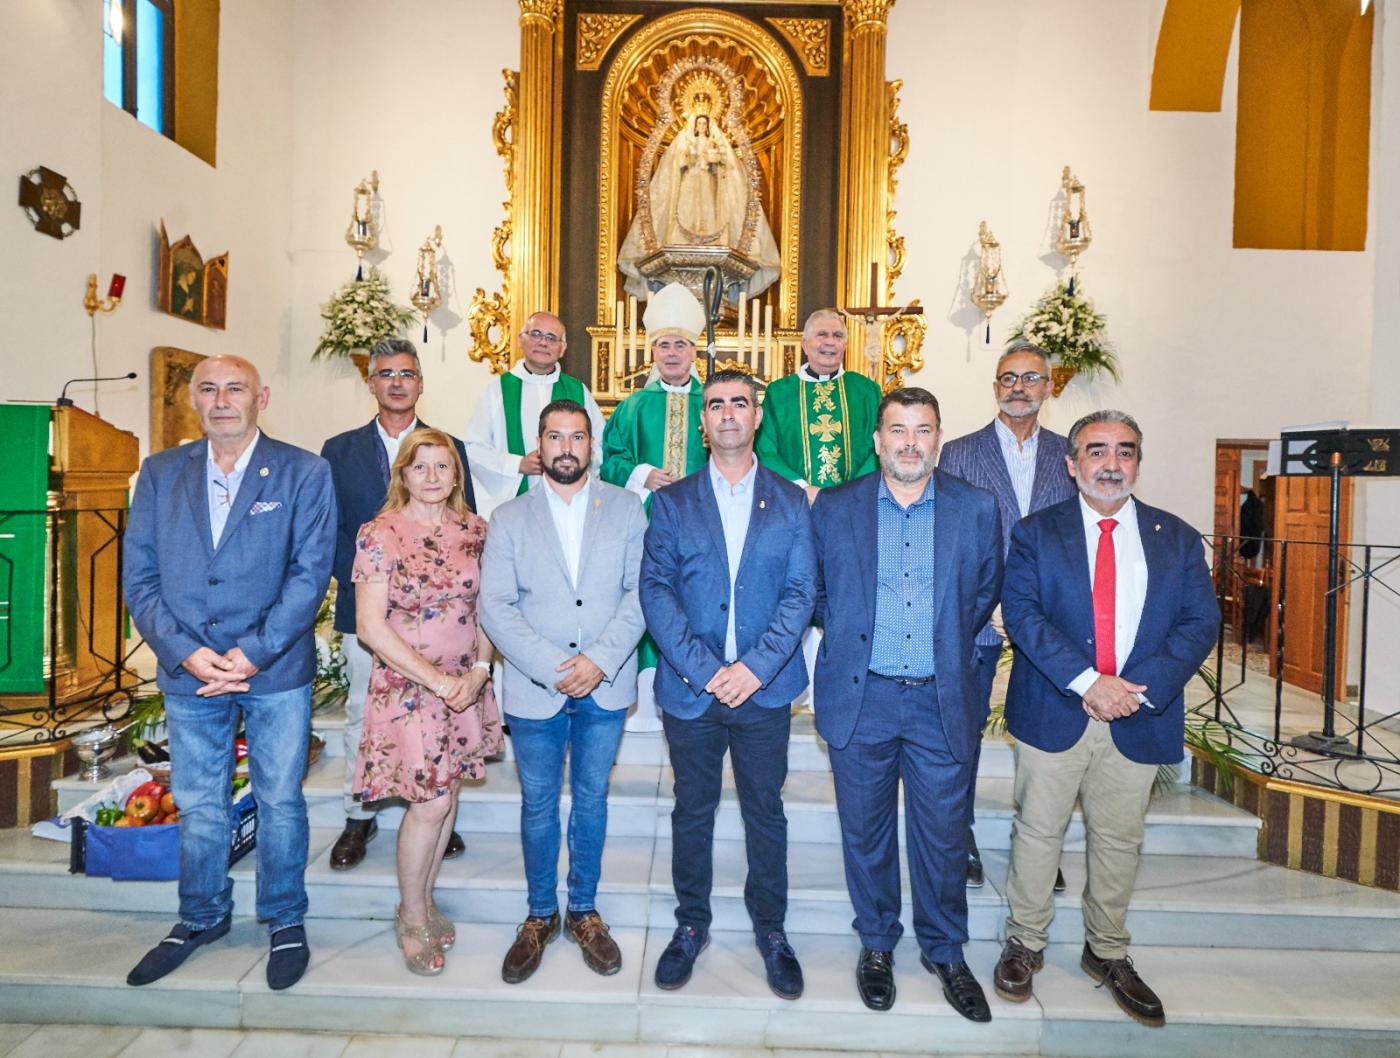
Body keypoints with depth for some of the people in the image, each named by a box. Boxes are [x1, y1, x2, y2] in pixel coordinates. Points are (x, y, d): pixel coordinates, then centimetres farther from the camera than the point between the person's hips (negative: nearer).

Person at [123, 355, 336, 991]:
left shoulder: (304, 474, -4)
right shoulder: (160, 473, 6)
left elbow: (309, 573, -10)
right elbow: (139, 575, 2)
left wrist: (253, 653, -17)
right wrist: (185, 652, -11)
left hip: (277, 673, -3)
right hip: (188, 673, 3)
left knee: (280, 802, 10)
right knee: (197, 805, 17)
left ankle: (285, 921, 30)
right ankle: (202, 918, 39)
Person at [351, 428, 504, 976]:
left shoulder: (475, 531, 2)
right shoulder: (380, 534, -11)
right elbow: (371, 627, -13)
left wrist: (479, 670, -7)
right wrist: (436, 680, -15)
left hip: (466, 686, 4)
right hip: (408, 688, -4)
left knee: (444, 796, 12)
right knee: (431, 802, -2)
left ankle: (424, 899, 33)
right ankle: (412, 916, 21)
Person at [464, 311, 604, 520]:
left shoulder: (578, 391, 11)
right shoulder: (497, 388, 6)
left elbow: (603, 445, 11)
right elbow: (473, 448, 2)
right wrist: (518, 465, -11)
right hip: (509, 501, -1)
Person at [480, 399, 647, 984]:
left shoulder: (626, 508, 2)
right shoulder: (509, 518, 2)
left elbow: (641, 592, -4)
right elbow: (495, 606, -5)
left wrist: (601, 659, -15)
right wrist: (551, 668, -14)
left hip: (605, 687, 0)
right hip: (535, 689, 0)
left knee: (591, 798, 13)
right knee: (538, 803, 12)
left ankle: (584, 911, 32)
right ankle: (540, 915, 31)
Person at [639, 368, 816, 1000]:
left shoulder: (790, 502, 5)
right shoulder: (671, 502, 5)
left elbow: (800, 592, -2)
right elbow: (655, 590, -3)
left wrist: (756, 666, -14)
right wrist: (703, 669, -14)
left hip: (763, 688, 0)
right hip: (690, 688, 0)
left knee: (765, 812, 12)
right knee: (692, 813, 13)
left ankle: (771, 929, 31)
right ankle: (691, 925, 32)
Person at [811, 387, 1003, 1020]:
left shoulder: (976, 509, 1)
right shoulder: (834, 508, 0)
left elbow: (986, 593, 11)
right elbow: (816, 593, 9)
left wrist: (951, 646, 8)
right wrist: (847, 639, 4)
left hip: (943, 702, 0)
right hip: (860, 700, 0)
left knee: (944, 834, 11)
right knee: (866, 831, 13)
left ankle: (944, 951, 34)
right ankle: (876, 944, 35)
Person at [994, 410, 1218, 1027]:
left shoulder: (1177, 539, 7)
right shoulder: (1035, 533, 1)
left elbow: (1200, 621, 0)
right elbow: (1022, 612, -10)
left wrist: (1141, 688, -14)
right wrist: (1087, 681, -20)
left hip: (1138, 720, 2)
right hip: (1053, 714, -2)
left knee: (1119, 842, 14)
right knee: (1038, 833, 9)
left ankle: (1108, 954, 34)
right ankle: (1025, 944, 27)